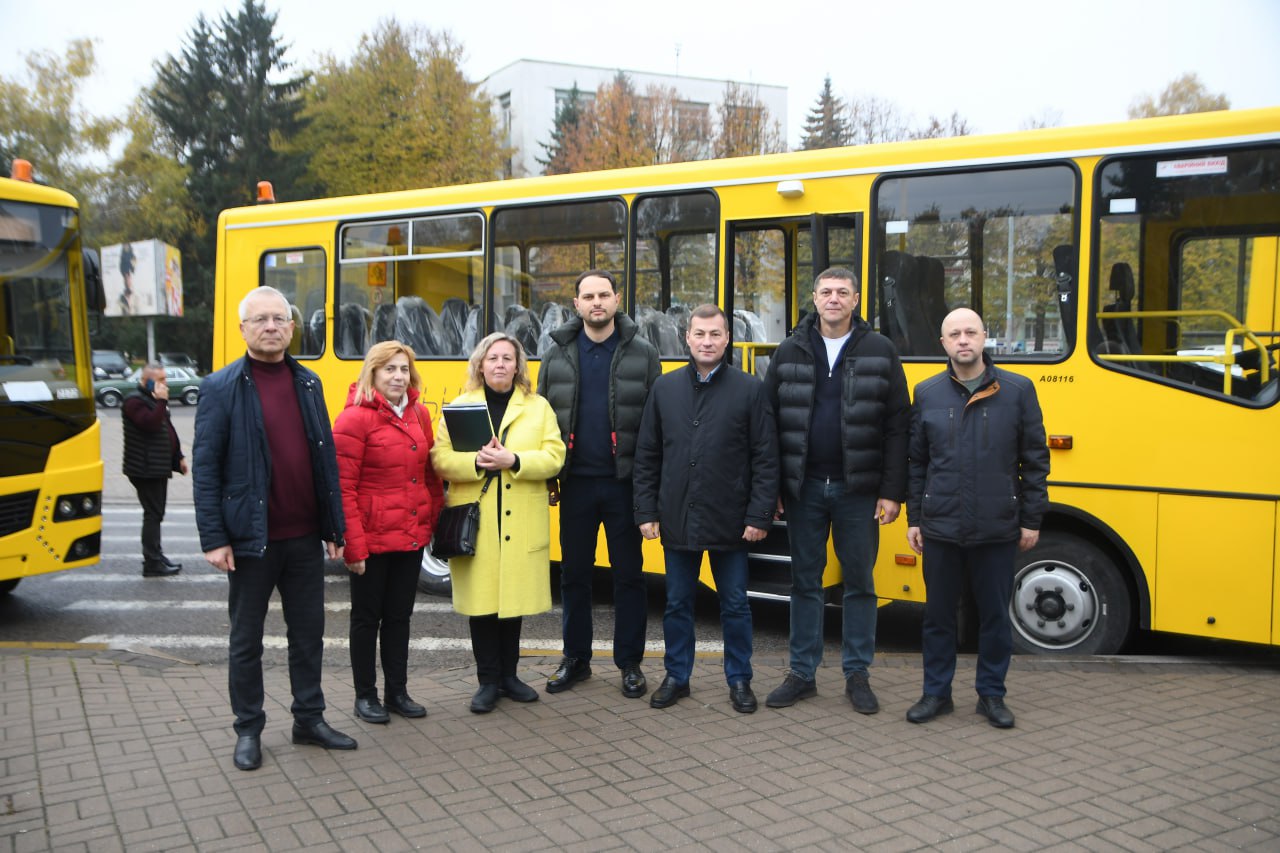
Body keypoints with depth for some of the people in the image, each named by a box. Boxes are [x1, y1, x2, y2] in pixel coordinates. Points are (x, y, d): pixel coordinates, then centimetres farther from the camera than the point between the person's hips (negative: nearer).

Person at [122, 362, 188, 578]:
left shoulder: (154, 399, 18)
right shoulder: (134, 401, -13)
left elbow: (168, 429, 23)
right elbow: (151, 424, -29)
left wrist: (179, 456, 20)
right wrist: (161, 401, -24)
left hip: (159, 468, 10)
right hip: (145, 469, -10)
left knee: (156, 513, 17)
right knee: (153, 514, -8)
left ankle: (155, 554, 27)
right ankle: (152, 564, -5)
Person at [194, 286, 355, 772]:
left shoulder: (308, 383, 7)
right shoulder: (221, 388, -6)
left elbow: (326, 459, 9)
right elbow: (206, 468, -8)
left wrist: (334, 528, 6)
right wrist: (213, 539, -13)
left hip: (304, 536, 4)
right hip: (252, 538, -4)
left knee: (308, 631, 13)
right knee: (246, 639, 9)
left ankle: (309, 719, 28)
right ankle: (248, 730, 24)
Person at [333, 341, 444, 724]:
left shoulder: (418, 414, 6)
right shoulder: (355, 418, -13)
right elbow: (343, 488, -15)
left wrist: (436, 518, 8)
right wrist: (352, 546, -17)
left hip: (412, 536, 6)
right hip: (373, 539, -6)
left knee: (400, 615, 16)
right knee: (367, 617, 9)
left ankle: (397, 692, 28)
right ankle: (365, 696, 23)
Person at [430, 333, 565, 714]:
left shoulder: (538, 407, 7)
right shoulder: (460, 406, 6)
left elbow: (553, 457, -3)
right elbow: (440, 459, -2)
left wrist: (513, 461, -18)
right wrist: (476, 462, -20)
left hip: (521, 523, 1)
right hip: (475, 521, -1)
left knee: (513, 595, 8)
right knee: (481, 599, 3)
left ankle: (508, 675, 25)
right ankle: (488, 680, 16)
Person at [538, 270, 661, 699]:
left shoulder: (642, 354, 1)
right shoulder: (557, 354, 6)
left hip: (624, 482, -2)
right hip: (576, 482, 2)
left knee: (629, 573, 6)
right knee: (574, 573, 10)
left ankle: (630, 663, 18)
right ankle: (575, 658, 24)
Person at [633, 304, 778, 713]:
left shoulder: (750, 389, -3)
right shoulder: (664, 388, 4)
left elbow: (765, 460, -4)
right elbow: (647, 457, 6)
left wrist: (760, 516, -9)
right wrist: (647, 511, 1)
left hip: (730, 522, -2)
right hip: (677, 521, 2)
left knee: (735, 605, 10)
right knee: (677, 603, 13)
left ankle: (739, 680, 25)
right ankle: (676, 676, 29)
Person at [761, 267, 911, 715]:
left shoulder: (880, 352, 0)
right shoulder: (791, 352, 4)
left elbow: (898, 426, -3)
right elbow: (770, 421, 4)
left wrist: (892, 491, -8)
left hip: (858, 490, -1)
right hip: (803, 488, 2)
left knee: (860, 582, 8)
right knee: (805, 582, 10)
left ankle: (857, 675, 21)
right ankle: (801, 674, 21)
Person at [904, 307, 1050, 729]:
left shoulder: (1018, 390, -1)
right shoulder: (927, 393, 3)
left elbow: (1035, 460, 2)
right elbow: (916, 462, 7)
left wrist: (1032, 520, 0)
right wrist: (914, 518, 4)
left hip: (998, 530, -1)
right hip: (940, 528, 1)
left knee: (995, 615, 10)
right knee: (938, 614, 10)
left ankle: (991, 694, 25)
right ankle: (936, 693, 24)